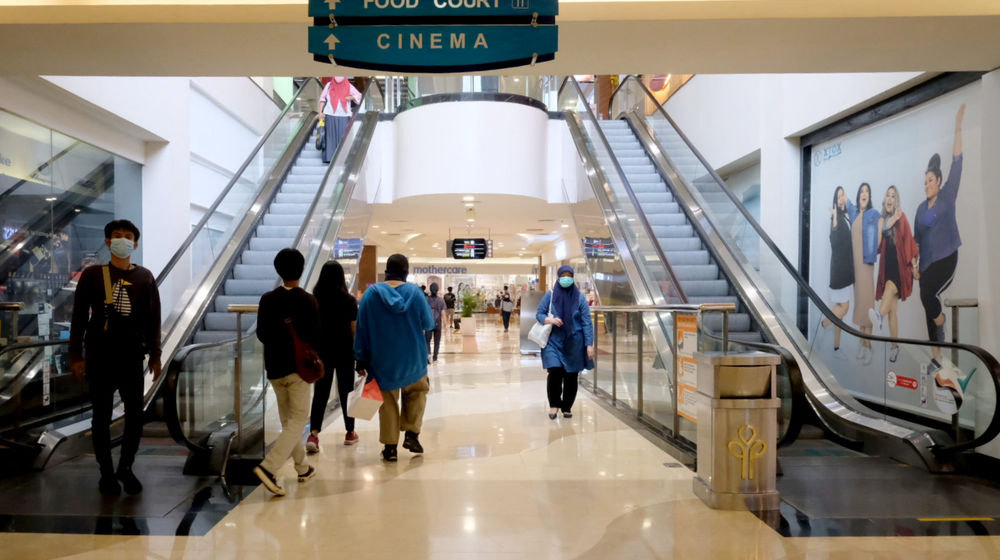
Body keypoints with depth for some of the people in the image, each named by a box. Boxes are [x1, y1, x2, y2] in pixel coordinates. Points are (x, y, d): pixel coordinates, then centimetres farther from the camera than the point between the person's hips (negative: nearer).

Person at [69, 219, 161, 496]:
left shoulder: (144, 277, 3)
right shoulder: (92, 275, 0)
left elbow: (152, 319, 5)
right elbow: (79, 317, 2)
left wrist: (155, 355, 4)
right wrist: (76, 355, -1)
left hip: (132, 357, 1)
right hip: (99, 357, -1)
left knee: (135, 416, 2)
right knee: (102, 417, 7)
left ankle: (125, 468, 23)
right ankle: (106, 472, 22)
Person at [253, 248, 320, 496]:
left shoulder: (267, 299, -1)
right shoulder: (308, 301, -9)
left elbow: (261, 334, 3)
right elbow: (316, 337, -8)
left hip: (274, 368, 4)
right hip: (299, 367, -4)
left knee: (287, 420, 17)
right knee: (298, 420, 1)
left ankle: (302, 467, 25)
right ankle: (268, 467, -15)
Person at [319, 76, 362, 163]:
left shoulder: (348, 86, 6)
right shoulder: (329, 85, 7)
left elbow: (358, 95, 10)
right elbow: (322, 98, 10)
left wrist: (350, 97, -10)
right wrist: (320, 112, 2)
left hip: (344, 116, 0)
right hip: (330, 115, 0)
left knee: (342, 137, -4)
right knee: (330, 136, -2)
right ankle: (329, 158, 0)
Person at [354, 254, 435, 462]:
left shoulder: (371, 293, -5)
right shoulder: (415, 292, -7)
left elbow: (362, 328, -3)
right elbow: (428, 323, -3)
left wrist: (361, 360, 3)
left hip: (382, 359, 0)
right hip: (413, 358, 0)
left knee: (388, 400, 11)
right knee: (417, 391, 22)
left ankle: (390, 446, 13)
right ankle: (412, 434, 13)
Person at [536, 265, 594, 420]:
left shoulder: (579, 297, -1)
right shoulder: (550, 296, 0)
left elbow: (587, 322, -1)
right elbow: (539, 314, 5)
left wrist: (589, 344, -7)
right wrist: (549, 320, -17)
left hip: (574, 342, 1)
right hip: (554, 341, 0)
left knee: (571, 376, 4)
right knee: (554, 372, -14)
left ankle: (567, 407, 23)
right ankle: (554, 404, 7)